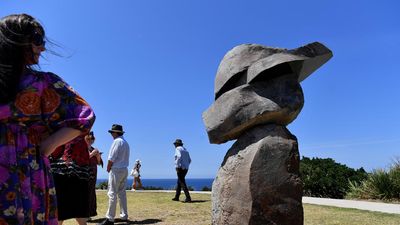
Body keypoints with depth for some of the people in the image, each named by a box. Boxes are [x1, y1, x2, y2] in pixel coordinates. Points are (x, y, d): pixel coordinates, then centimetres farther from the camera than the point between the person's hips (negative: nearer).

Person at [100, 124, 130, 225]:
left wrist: (108, 169, -2)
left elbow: (111, 158, -16)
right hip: (124, 169, 9)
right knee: (122, 193, 13)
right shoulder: (126, 143, 14)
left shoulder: (117, 141, -12)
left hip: (116, 170, -9)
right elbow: (124, 158, 12)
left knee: (112, 194, -7)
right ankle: (124, 216, 17)